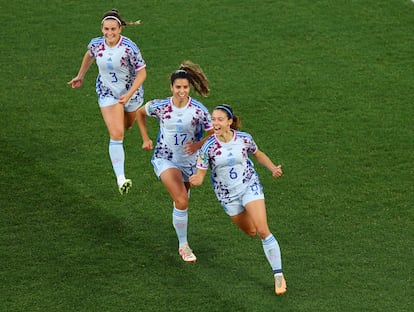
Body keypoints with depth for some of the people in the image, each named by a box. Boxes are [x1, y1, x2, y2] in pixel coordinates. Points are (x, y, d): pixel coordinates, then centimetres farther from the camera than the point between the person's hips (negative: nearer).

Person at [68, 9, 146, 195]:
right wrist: (80, 76, 18)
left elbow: (142, 73, -20)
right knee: (116, 135, -15)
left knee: (127, 126, 27)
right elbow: (89, 55, 9)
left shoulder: (129, 47, -27)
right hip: (107, 93, 0)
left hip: (131, 91, 0)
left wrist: (129, 95, -29)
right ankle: (120, 179, -18)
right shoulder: (96, 44, -16)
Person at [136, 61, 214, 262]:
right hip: (165, 159, -2)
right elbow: (140, 113, 7)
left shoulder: (198, 110, -16)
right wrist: (146, 138, 1)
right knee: (182, 201, -19)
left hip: (190, 161, 2)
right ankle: (183, 245, -4)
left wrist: (198, 145, -26)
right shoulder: (160, 107, -15)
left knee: (182, 198, 23)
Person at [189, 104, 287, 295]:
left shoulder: (244, 139, -14)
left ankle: (278, 275, -7)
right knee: (250, 232, 16)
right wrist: (196, 180, -40)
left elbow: (258, 154, 7)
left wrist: (273, 168, -9)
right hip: (227, 196, 1)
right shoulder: (208, 147, -17)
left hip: (250, 186, -1)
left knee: (262, 231, -15)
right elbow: (200, 175, -15)